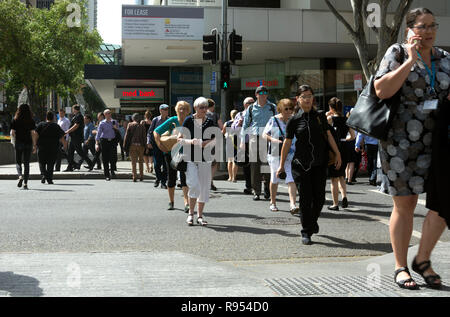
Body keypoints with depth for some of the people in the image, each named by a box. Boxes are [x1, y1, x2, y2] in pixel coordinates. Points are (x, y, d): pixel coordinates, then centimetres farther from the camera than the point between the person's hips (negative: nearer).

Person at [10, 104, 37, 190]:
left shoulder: (15, 121, -2)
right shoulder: (31, 121, -2)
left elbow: (12, 133, -2)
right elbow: (33, 133, -6)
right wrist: (34, 145, -1)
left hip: (18, 144, 0)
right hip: (28, 144, 0)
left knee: (18, 162, 12)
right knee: (26, 163, 7)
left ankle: (20, 176, -15)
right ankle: (25, 183, 3)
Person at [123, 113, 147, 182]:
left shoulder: (130, 125, 0)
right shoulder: (142, 126, 1)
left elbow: (126, 136, -1)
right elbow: (144, 137, 0)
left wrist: (125, 146, 3)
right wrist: (145, 145, 7)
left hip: (132, 145, 0)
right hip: (140, 145, 1)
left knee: (133, 161, 3)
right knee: (141, 161, 14)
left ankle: (134, 177, -4)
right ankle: (141, 176, 12)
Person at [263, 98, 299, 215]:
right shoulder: (273, 120, 1)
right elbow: (264, 134, 3)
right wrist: (273, 140, -15)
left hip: (291, 154, 0)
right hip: (276, 153, 0)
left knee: (291, 180, -13)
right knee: (274, 179, 11)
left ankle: (293, 205, -19)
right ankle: (273, 202, 30)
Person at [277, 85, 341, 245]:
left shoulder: (320, 116, 7)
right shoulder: (294, 120, 0)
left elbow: (328, 135, 11)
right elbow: (287, 142, 3)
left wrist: (337, 154, 7)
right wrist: (282, 164, 3)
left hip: (319, 163, 2)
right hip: (301, 164, -2)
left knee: (319, 197, 6)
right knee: (305, 199, -3)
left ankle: (313, 220, 35)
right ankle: (306, 232, 7)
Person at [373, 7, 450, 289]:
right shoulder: (397, 53, -2)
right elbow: (382, 90, -15)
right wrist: (410, 61, -16)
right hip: (402, 141, -4)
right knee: (405, 203, 2)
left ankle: (423, 260, 15)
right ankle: (401, 268, 14)